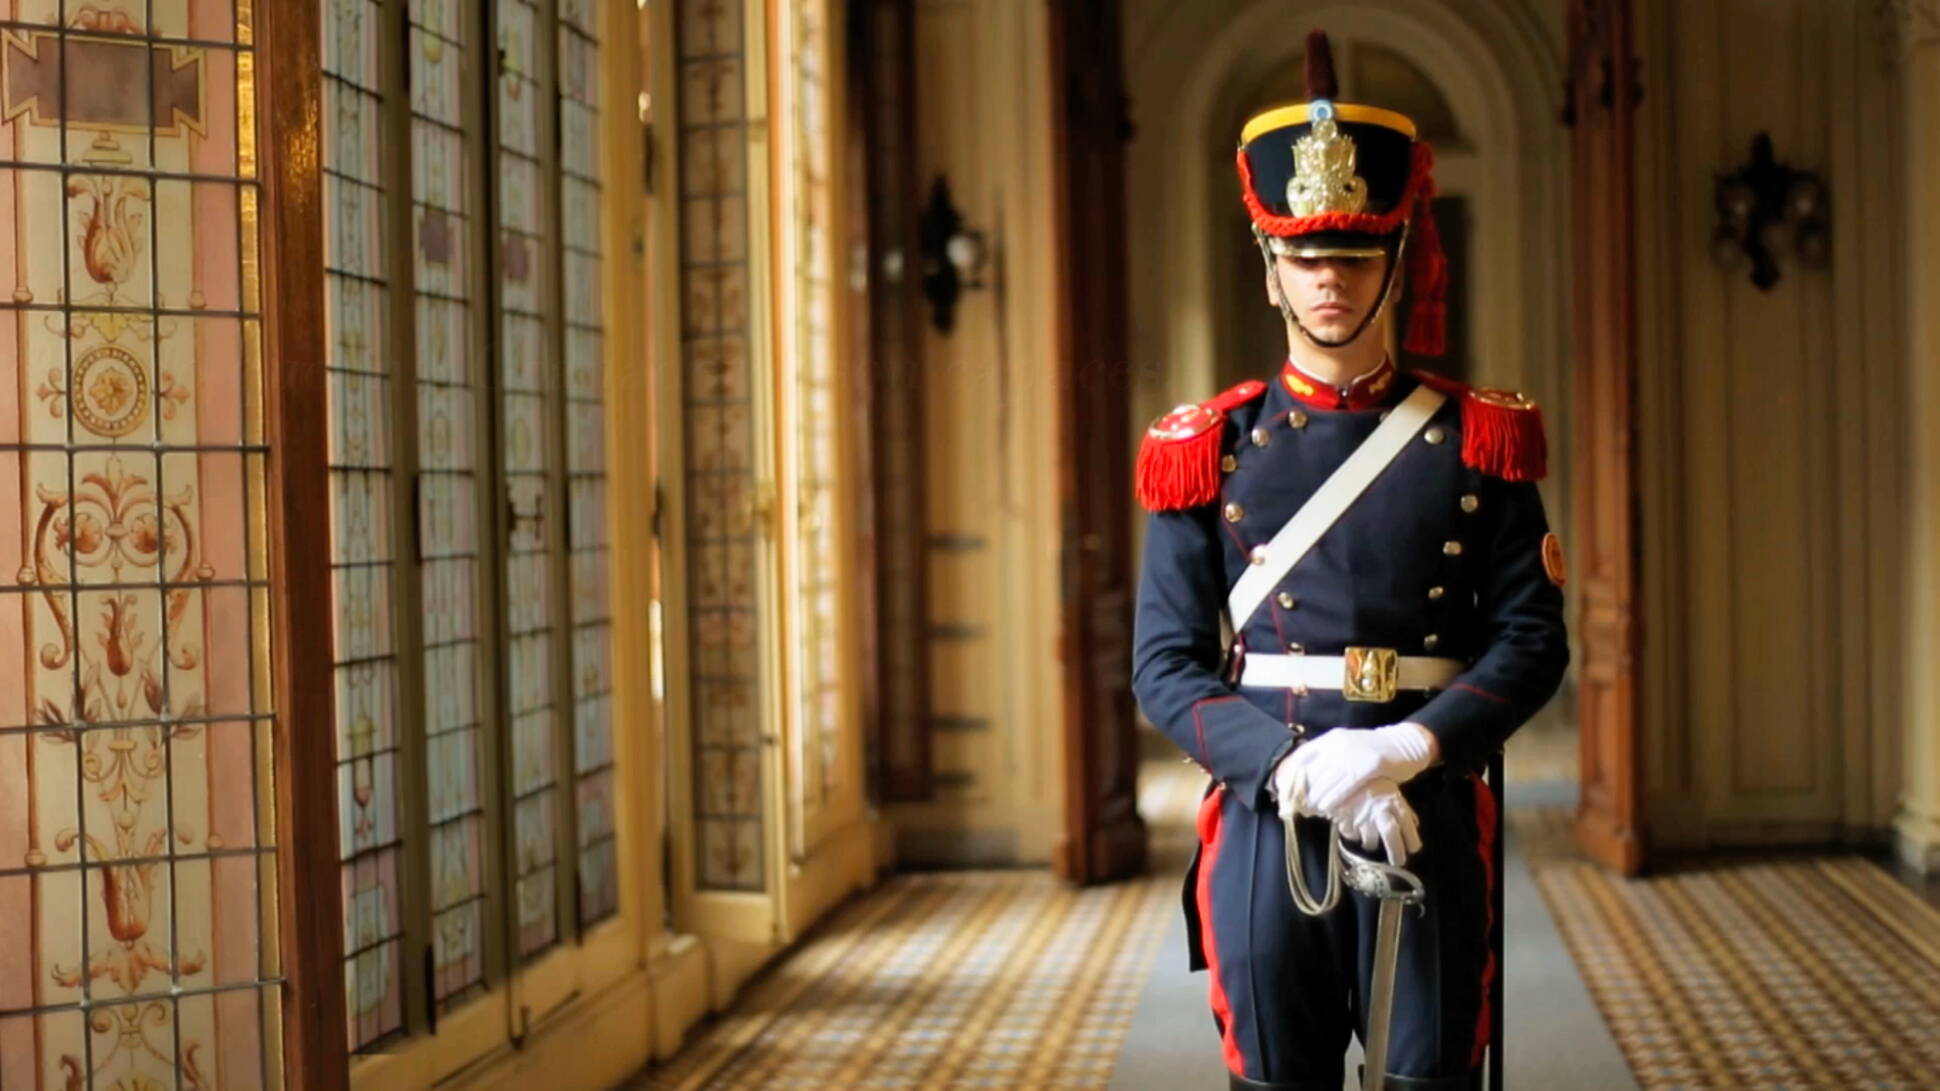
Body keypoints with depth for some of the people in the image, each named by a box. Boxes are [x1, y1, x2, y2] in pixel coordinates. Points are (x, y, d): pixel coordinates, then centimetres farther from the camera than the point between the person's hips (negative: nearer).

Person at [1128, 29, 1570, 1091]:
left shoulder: (1476, 441, 4)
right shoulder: (1209, 450, 3)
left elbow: (1534, 636, 0)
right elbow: (1165, 664, -1)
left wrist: (1408, 749, -17)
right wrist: (1296, 768, -16)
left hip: (1429, 825, 0)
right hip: (1267, 823, 0)